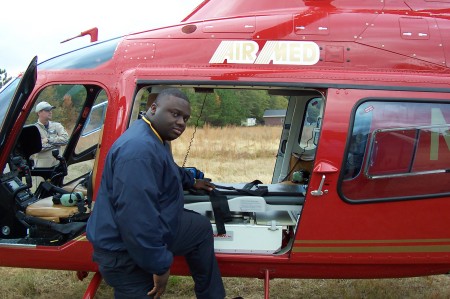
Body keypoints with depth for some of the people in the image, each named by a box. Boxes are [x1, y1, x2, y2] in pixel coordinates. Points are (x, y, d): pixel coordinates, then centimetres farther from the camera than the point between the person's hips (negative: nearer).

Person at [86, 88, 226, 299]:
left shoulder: (154, 139, 6)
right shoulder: (139, 149, -30)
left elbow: (171, 171, 31)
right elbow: (135, 217, -35)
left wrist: (192, 181, 46)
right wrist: (159, 265, -27)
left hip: (152, 228, 11)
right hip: (125, 252, -11)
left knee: (201, 228, 21)